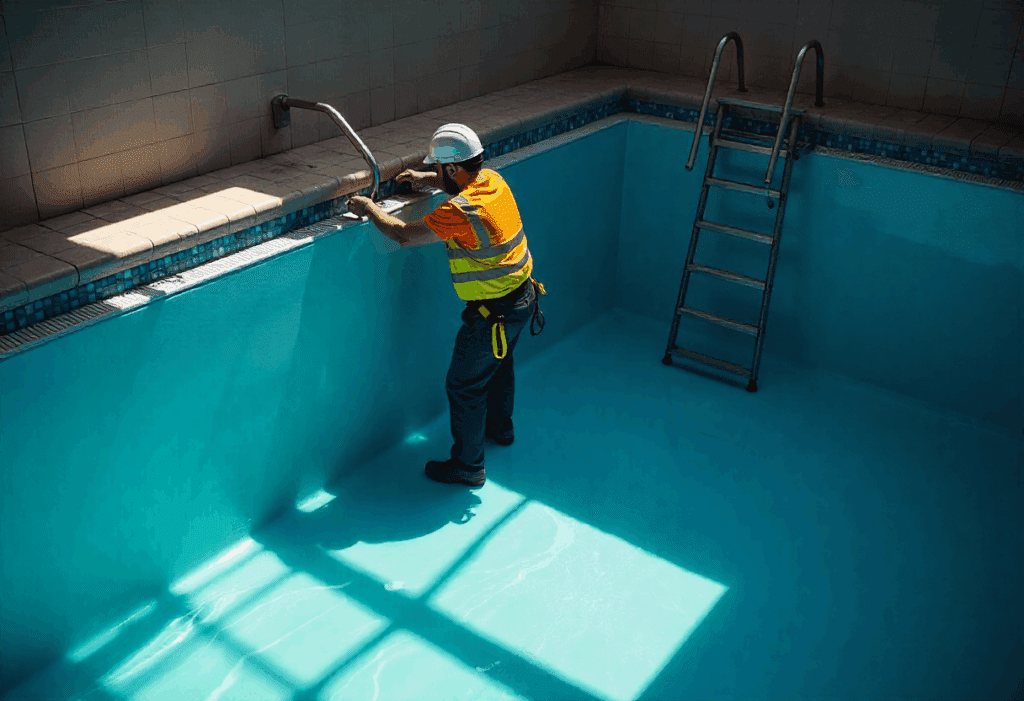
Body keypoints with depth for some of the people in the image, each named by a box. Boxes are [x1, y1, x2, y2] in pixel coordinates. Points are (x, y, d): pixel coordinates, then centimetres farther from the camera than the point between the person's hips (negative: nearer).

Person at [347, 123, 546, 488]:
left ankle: (468, 465, 21)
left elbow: (404, 234, -22)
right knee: (499, 364, 31)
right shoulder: (493, 180, -2)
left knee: (464, 386, 7)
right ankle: (500, 428, 54)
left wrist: (370, 209, -7)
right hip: (523, 296, 9)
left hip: (493, 314, -9)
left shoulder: (460, 211, -29)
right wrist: (425, 179, 19)